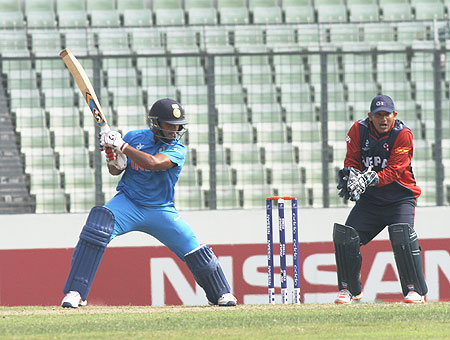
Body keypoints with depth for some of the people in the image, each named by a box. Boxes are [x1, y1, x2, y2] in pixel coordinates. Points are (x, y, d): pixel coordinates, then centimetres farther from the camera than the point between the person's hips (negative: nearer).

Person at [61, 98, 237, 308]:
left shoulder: (177, 150, -10)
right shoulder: (134, 137, -2)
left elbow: (153, 163, -29)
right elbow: (115, 171, 7)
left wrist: (121, 146, -29)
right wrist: (114, 159, -16)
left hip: (161, 210, 0)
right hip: (128, 203, 0)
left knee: (192, 248, -7)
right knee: (98, 224, -27)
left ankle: (220, 294, 21)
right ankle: (75, 293, -26)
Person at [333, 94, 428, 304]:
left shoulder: (403, 135, -14)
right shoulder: (359, 130, -2)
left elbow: (394, 170, -21)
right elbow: (351, 160, 0)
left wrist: (371, 179, -36)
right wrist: (351, 175, -24)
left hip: (400, 198, -4)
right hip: (369, 199, 4)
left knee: (401, 234, -27)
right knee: (345, 236, -8)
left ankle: (415, 290, -17)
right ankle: (349, 289, 10)